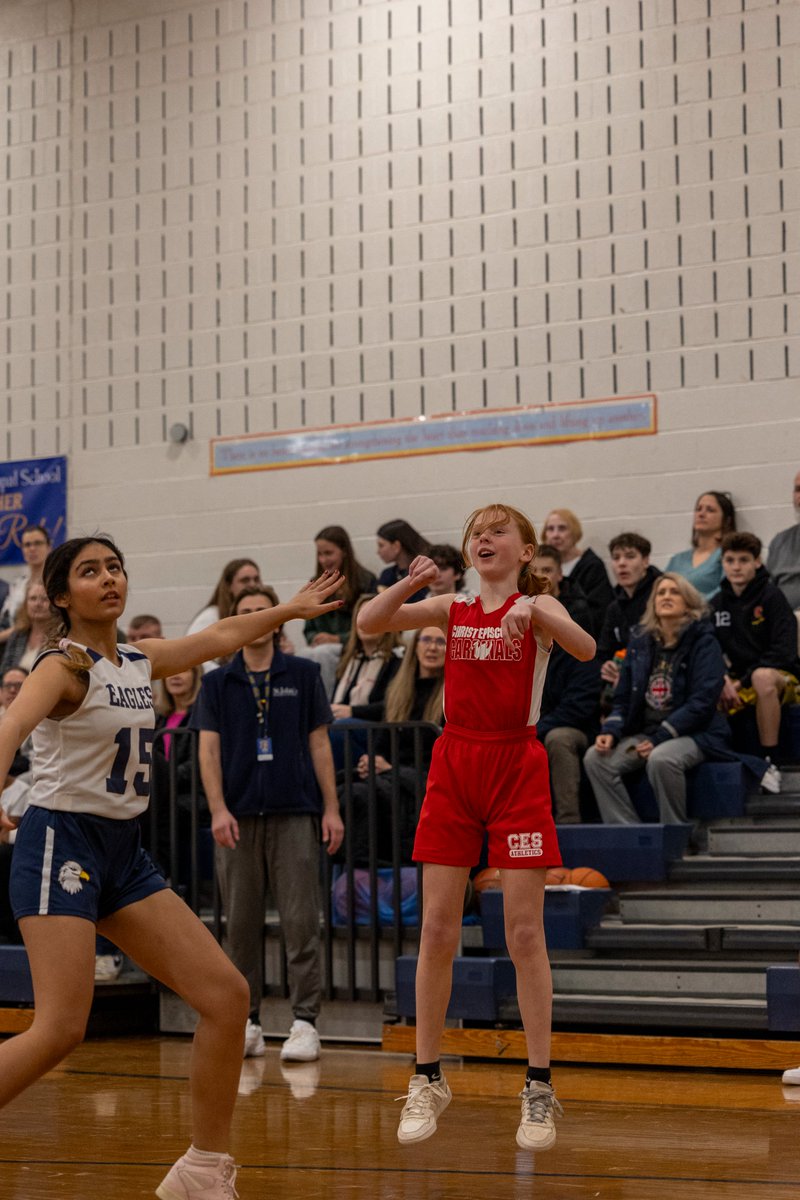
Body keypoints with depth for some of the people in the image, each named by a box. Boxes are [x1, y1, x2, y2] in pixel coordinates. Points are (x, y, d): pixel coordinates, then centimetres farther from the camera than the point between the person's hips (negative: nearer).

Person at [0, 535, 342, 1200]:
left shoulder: (139, 662, 10)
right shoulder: (65, 665, -12)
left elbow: (219, 637, 28)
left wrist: (292, 607, 41)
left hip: (123, 852, 8)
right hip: (62, 844, -8)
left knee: (227, 995, 1)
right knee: (60, 1029, -20)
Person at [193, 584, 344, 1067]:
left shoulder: (303, 674, 7)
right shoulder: (218, 683, 9)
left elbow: (319, 743, 7)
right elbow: (209, 749, 4)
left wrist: (331, 808, 0)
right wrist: (218, 809, -9)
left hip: (294, 813, -1)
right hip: (238, 817, 2)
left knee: (301, 920, -6)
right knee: (241, 923, 4)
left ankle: (305, 1022, -4)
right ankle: (248, 1022, 12)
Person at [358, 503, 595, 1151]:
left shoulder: (538, 605, 0)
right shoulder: (451, 608, 9)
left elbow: (585, 648, -21)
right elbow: (369, 622, -3)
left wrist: (533, 612, -38)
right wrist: (411, 584, -20)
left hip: (517, 769, -3)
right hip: (454, 764, 3)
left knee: (524, 933, -4)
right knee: (437, 931, 1)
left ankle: (539, 1087, 4)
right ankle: (428, 1080, 11)